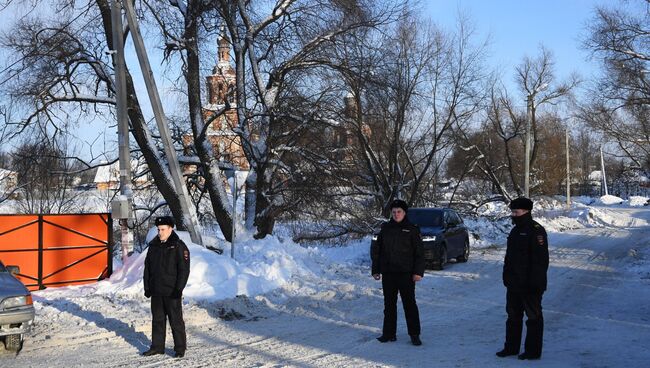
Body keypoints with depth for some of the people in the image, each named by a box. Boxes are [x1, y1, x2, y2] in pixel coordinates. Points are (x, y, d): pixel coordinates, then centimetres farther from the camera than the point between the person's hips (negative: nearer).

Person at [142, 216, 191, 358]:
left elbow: (184, 269, -11)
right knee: (157, 319, 12)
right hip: (156, 291, 6)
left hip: (172, 292, -6)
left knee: (176, 320, 1)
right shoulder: (153, 245, 10)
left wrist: (179, 289, -17)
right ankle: (157, 347, 21)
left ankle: (180, 348, 10)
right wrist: (147, 287, 11)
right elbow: (147, 267, 16)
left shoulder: (179, 246, -7)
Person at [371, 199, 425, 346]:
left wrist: (418, 272, -10)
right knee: (389, 304, 9)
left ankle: (414, 335, 6)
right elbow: (376, 250, 11)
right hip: (388, 273, 3)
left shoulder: (412, 229, -1)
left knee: (409, 304, -1)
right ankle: (389, 333, 17)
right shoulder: (385, 228, 7)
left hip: (406, 273, -3)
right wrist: (375, 270, 6)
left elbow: (419, 252, -2)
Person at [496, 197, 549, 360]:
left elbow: (540, 259, -21)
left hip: (530, 285, -9)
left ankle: (533, 351, 10)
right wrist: (507, 277, 18)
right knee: (513, 316, 15)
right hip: (514, 284, 10)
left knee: (534, 317, 2)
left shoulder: (536, 230, -15)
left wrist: (535, 282, -24)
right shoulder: (516, 230, 14)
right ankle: (511, 347, 25)